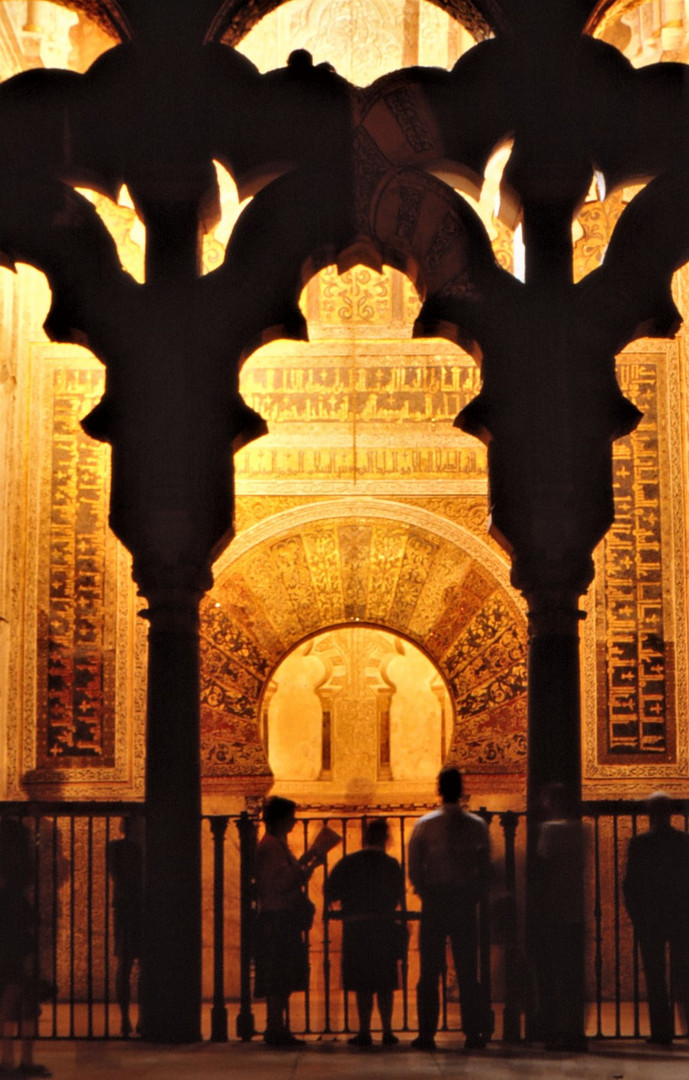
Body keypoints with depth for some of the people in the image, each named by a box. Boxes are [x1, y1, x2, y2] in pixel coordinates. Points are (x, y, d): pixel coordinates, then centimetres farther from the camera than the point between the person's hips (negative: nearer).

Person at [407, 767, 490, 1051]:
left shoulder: (425, 824, -3)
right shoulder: (477, 825, 2)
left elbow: (413, 867, -5)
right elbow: (485, 868, 2)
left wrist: (426, 894, 7)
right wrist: (473, 896, 10)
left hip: (434, 901, -1)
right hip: (465, 900, 1)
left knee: (429, 970, 2)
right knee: (467, 971, 5)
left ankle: (426, 1034, -1)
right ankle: (474, 1033, 2)